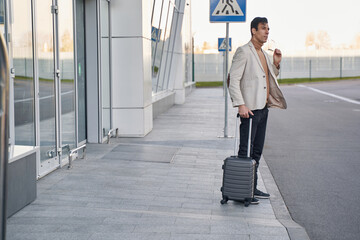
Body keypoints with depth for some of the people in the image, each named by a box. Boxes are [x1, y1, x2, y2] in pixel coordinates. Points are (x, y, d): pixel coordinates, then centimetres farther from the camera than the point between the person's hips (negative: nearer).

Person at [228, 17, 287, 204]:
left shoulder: (264, 54, 18)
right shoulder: (244, 52, -8)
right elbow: (233, 79, -15)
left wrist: (276, 64, 9)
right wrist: (240, 105, -22)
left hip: (263, 108, 9)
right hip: (250, 109, -9)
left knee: (257, 151, 13)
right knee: (246, 152, -6)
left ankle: (253, 188, 22)